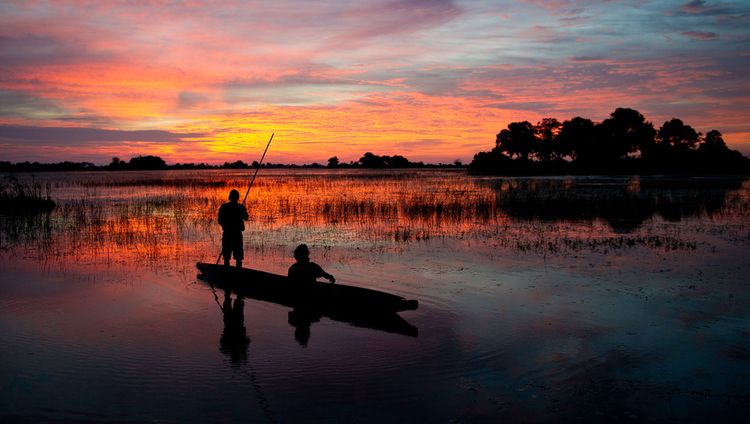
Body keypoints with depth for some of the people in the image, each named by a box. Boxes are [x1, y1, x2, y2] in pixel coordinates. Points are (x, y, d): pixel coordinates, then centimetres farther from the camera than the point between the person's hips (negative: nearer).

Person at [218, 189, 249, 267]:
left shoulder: (223, 207, -1)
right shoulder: (241, 207, -5)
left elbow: (220, 221, 2)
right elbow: (246, 218, 11)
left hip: (227, 234, 1)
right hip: (237, 234, -1)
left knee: (226, 257, 9)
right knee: (239, 257, 5)